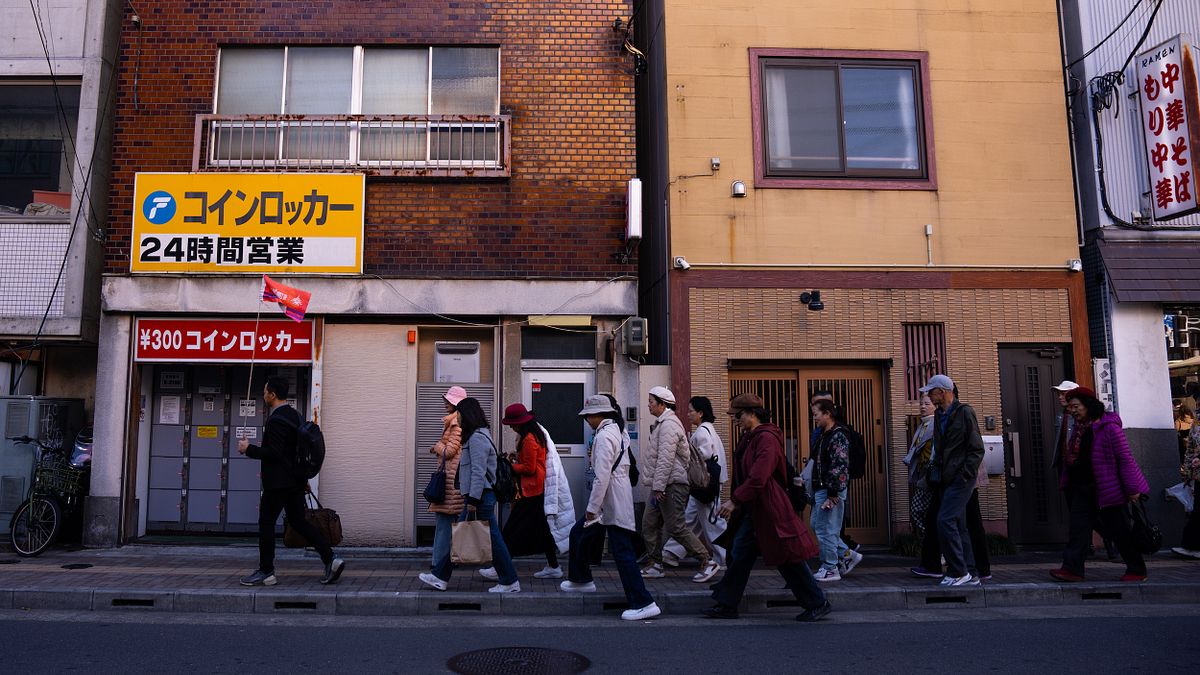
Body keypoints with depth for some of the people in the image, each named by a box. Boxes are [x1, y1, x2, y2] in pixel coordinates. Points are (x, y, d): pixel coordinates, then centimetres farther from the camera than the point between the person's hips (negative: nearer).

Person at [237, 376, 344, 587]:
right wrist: (303, 478, 24)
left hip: (278, 482, -9)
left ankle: (266, 572, 12)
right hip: (295, 480, 9)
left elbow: (273, 453, -23)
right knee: (298, 522, 11)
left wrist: (248, 449, -11)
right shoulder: (294, 415, 13)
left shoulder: (276, 420, -17)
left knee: (266, 523, 3)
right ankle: (330, 559, 2)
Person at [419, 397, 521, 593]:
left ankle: (510, 583, 6)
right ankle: (440, 577, 21)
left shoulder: (477, 438, -16)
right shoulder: (478, 435, 16)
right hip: (477, 497, 11)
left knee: (492, 538, -3)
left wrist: (473, 500, -22)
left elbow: (478, 472, -22)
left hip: (481, 498, -11)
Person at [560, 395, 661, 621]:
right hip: (616, 502, 10)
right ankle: (581, 580, 38)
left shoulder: (604, 436, -16)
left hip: (611, 502, -10)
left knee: (623, 553, -7)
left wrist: (592, 508, -17)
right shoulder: (617, 432, 13)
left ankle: (643, 603, -4)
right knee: (579, 533, 22)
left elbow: (602, 476, -23)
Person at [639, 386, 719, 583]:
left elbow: (665, 459, -22)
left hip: (672, 485, -11)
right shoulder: (662, 424, 18)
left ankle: (708, 562, -1)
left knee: (676, 527, -8)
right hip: (663, 485, 11)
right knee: (649, 523, 10)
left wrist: (658, 487, -23)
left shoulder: (669, 425, -15)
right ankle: (655, 566, 17)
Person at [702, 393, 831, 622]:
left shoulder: (766, 438, -18)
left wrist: (734, 500, -21)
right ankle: (727, 605, 14)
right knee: (739, 555, 8)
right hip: (751, 509, 9)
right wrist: (736, 502, 11)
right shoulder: (748, 438, 13)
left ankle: (818, 603, 14)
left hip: (769, 509, -9)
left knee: (787, 559, 0)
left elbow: (758, 478, -25)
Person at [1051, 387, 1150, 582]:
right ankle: (1072, 568, -7)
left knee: (1119, 530, 4)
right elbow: (1072, 457, 17)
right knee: (1078, 527, -3)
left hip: (1105, 489, -7)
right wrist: (1067, 482, 15)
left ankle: (1137, 570, 19)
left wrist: (1132, 488, -15)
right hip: (1081, 489, 7)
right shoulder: (1079, 429, 11)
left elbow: (1125, 458, -14)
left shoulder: (1108, 427, -13)